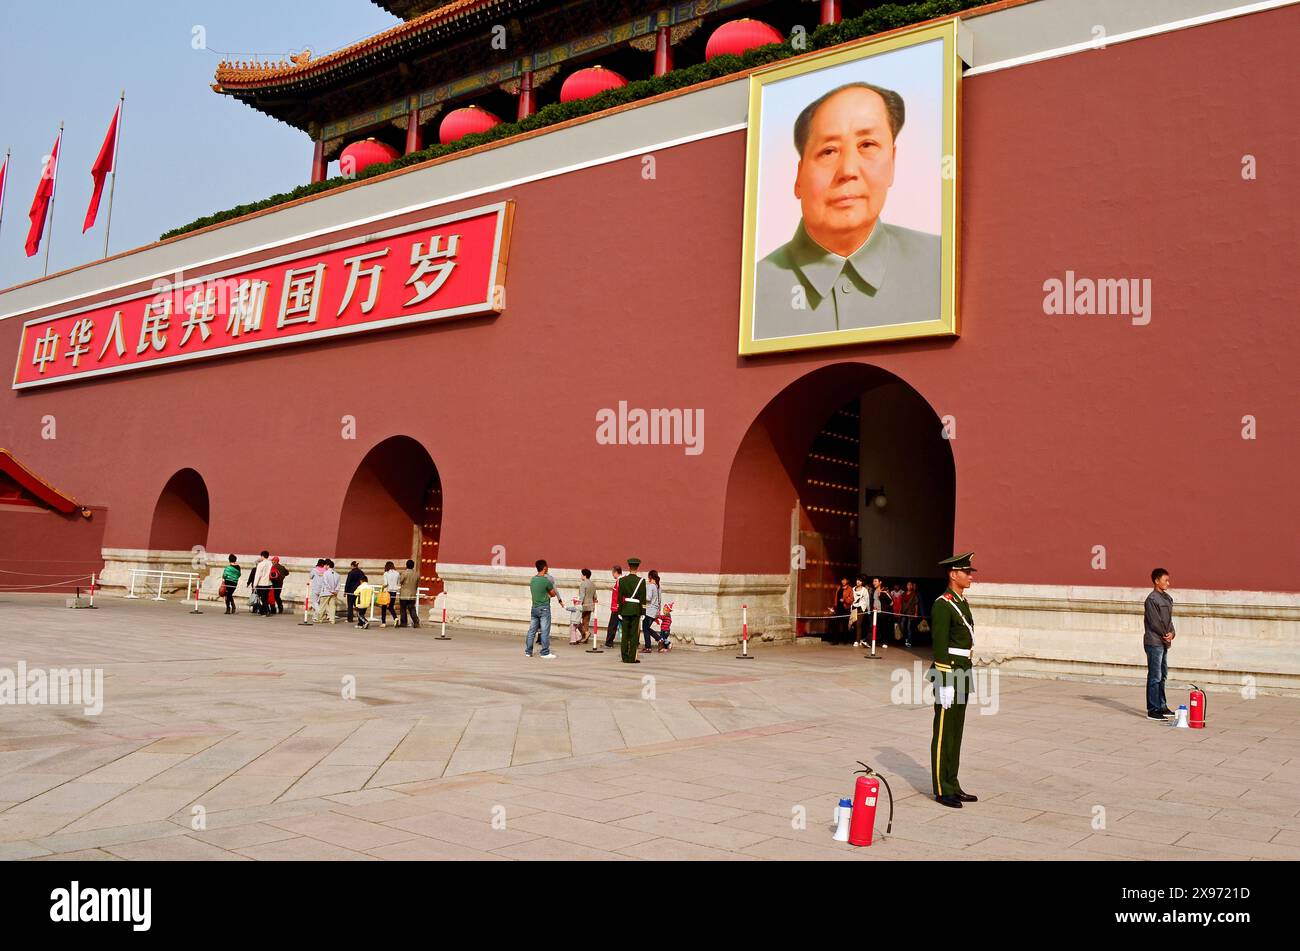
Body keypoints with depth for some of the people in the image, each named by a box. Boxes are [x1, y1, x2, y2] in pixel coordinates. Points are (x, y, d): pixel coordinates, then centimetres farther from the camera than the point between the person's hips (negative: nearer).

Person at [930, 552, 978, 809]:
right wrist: (945, 684, -20)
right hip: (948, 674, -9)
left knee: (956, 731, 13)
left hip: (962, 674, 9)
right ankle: (942, 790, 6)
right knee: (944, 732, -1)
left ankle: (952, 785, 22)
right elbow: (940, 646, -18)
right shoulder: (943, 604, -15)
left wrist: (967, 678, 20)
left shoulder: (962, 602, 15)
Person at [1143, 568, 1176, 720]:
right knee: (1155, 677, -6)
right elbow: (1155, 622, -15)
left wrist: (1171, 633, -5)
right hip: (1154, 642, -9)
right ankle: (1153, 710, -3)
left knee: (1162, 676, 16)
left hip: (1164, 643, 9)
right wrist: (1166, 635, -7)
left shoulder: (1167, 598, 14)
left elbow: (1169, 619, 12)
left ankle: (1162, 707, 26)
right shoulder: (1152, 599, -13)